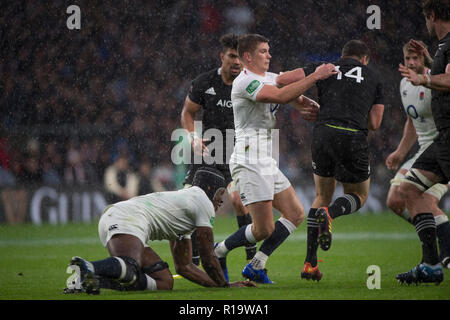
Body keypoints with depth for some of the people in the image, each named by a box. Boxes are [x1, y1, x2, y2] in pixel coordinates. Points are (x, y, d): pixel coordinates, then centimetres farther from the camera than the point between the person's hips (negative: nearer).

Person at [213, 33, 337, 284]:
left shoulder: (270, 78, 17)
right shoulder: (245, 82, -13)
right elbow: (281, 96, -27)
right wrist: (315, 77, -23)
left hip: (267, 160, 10)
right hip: (249, 161, -10)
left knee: (296, 214, 6)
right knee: (264, 229, -10)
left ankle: (256, 266, 10)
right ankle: (219, 252, 11)